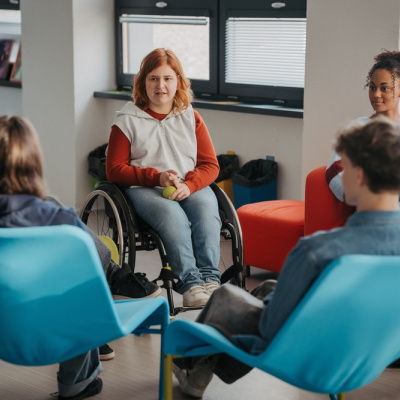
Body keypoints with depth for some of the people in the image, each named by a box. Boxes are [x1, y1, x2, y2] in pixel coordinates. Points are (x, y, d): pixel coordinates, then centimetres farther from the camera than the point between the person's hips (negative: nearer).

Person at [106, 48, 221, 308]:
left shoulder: (191, 118, 15)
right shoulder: (128, 121, 7)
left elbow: (210, 165, 10)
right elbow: (115, 170, 2)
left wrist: (189, 185, -12)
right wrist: (156, 177, -12)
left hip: (191, 186, 3)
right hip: (143, 189, -3)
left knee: (207, 209, -33)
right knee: (173, 215, -36)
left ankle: (210, 278, -39)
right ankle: (190, 283, -43)